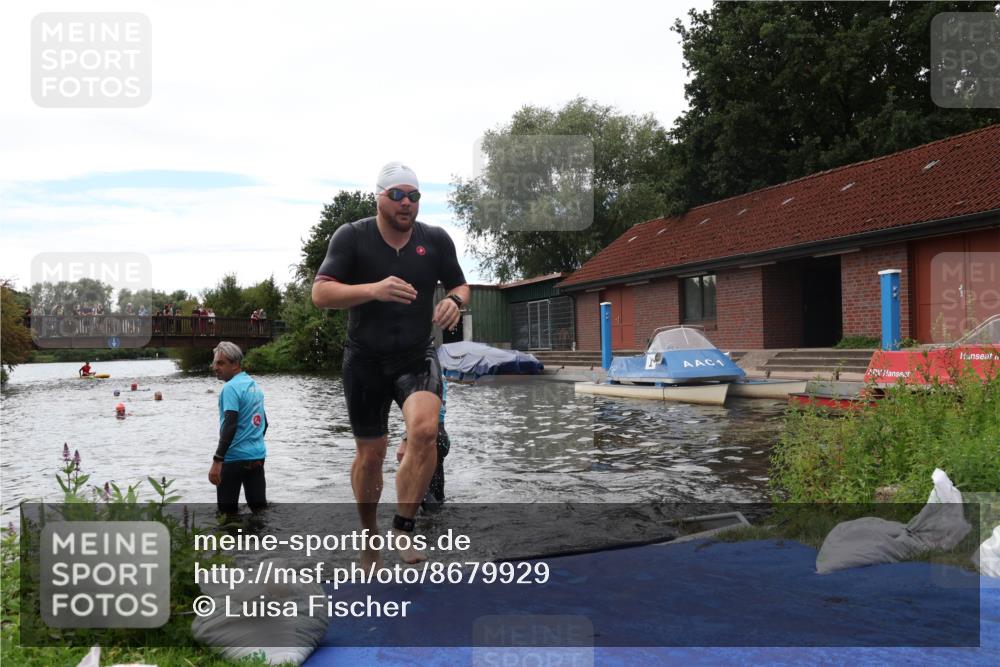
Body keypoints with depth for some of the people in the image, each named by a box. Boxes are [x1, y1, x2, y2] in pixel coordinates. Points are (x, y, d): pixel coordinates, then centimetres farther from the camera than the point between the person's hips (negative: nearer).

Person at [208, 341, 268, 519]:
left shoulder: (231, 388, -13)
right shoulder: (255, 386, 13)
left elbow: (229, 426, -21)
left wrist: (217, 461, -23)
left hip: (234, 458, -8)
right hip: (258, 457, 8)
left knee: (227, 513, 2)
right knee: (260, 508, 9)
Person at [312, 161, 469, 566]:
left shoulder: (436, 239, 1)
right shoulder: (352, 237, -6)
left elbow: (459, 285, 15)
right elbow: (320, 293, -14)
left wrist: (454, 301, -11)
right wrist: (373, 290, -30)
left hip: (417, 357, 1)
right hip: (365, 361, -1)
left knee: (425, 430, -26)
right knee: (370, 454, 7)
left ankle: (403, 528, -10)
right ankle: (369, 537, 31)